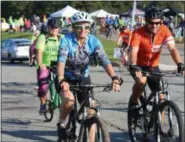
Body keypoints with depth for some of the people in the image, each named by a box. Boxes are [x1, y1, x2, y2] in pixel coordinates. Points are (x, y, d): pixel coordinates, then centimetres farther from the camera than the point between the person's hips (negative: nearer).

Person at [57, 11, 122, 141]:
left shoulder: (94, 41, -15)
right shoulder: (67, 40, -22)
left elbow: (105, 60, -26)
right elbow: (61, 61, -35)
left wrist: (115, 79, -42)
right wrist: (61, 80, -52)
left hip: (84, 78, 3)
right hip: (67, 78, -3)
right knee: (69, 100, -31)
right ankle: (62, 123, -2)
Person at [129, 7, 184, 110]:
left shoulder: (164, 30, -17)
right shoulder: (138, 33, -25)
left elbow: (172, 49, -25)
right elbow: (134, 51, -36)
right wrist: (134, 66, -55)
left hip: (153, 67, 3)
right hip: (139, 66, -3)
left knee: (160, 98, 0)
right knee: (141, 81, -33)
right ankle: (134, 102, -6)